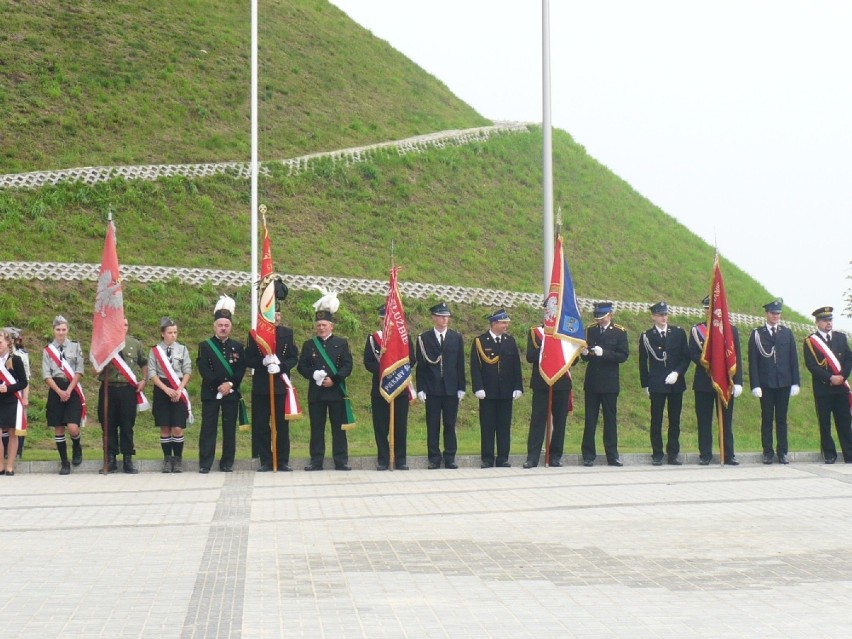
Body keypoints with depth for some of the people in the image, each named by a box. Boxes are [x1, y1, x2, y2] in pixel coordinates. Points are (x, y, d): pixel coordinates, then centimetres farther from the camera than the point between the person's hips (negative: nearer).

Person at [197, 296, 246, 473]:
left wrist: (230, 384, -12)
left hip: (232, 393, 2)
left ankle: (227, 463, 10)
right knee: (208, 429, -3)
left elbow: (241, 370, 3)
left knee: (230, 429, 3)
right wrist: (219, 385, -13)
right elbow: (204, 370, -5)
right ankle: (205, 464, -1)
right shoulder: (205, 346, 5)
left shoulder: (237, 347, 11)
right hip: (210, 393, -2)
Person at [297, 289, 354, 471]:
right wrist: (314, 376, -13)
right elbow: (302, 366, 5)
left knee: (339, 427, 1)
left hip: (336, 391, -1)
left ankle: (341, 461, 5)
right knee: (316, 427, 3)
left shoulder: (342, 343, 5)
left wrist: (333, 379, -15)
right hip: (316, 392, 1)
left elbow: (347, 366, -2)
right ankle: (316, 461, 7)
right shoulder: (309, 345, 10)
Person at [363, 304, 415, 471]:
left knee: (400, 425, 1)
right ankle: (383, 460, 6)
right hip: (380, 387, 0)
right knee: (380, 426, 0)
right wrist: (382, 370, -15)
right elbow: (368, 362, 1)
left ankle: (400, 459, 7)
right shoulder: (373, 338, 7)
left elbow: (411, 360, 3)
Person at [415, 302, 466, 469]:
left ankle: (450, 458, 10)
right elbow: (420, 366, 2)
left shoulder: (456, 338, 7)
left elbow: (460, 365, 7)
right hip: (432, 389, -1)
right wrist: (420, 389, -4)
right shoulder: (423, 339, 2)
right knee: (432, 425, 2)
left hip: (451, 388, 1)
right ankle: (434, 458, 8)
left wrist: (461, 387, 3)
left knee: (450, 424, 5)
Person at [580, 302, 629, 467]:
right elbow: (585, 357, 13)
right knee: (590, 420, 2)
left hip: (609, 383, -2)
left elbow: (623, 356, -8)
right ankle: (588, 456, 5)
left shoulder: (620, 332, 0)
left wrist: (604, 353, -21)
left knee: (610, 419, 4)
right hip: (592, 383, 2)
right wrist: (585, 353, -11)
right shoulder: (590, 331, 10)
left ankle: (612, 455, 10)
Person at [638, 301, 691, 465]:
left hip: (676, 383, 2)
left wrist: (677, 373, -10)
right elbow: (643, 362, 7)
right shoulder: (647, 336, 2)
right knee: (656, 421, 1)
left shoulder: (678, 333, 5)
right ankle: (657, 454, 7)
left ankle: (673, 454, 11)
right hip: (656, 384, -2)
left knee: (675, 420, 5)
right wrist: (645, 384, 4)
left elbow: (686, 357, 5)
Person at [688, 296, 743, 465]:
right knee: (704, 420, 2)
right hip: (703, 382, 0)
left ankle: (728, 455, 8)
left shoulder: (731, 330, 8)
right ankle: (705, 455, 8)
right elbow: (693, 354, 1)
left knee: (726, 419, 3)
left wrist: (738, 382, -2)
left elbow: (737, 357, 5)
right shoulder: (696, 330, 7)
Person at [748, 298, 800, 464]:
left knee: (782, 419, 5)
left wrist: (795, 383, 2)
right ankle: (767, 452, 7)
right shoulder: (757, 334, 2)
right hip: (766, 384, -2)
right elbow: (753, 362, 0)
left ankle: (782, 452, 9)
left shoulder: (787, 333, 9)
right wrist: (755, 385, -7)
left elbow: (794, 359, 8)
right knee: (767, 419, 2)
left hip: (784, 383, 2)